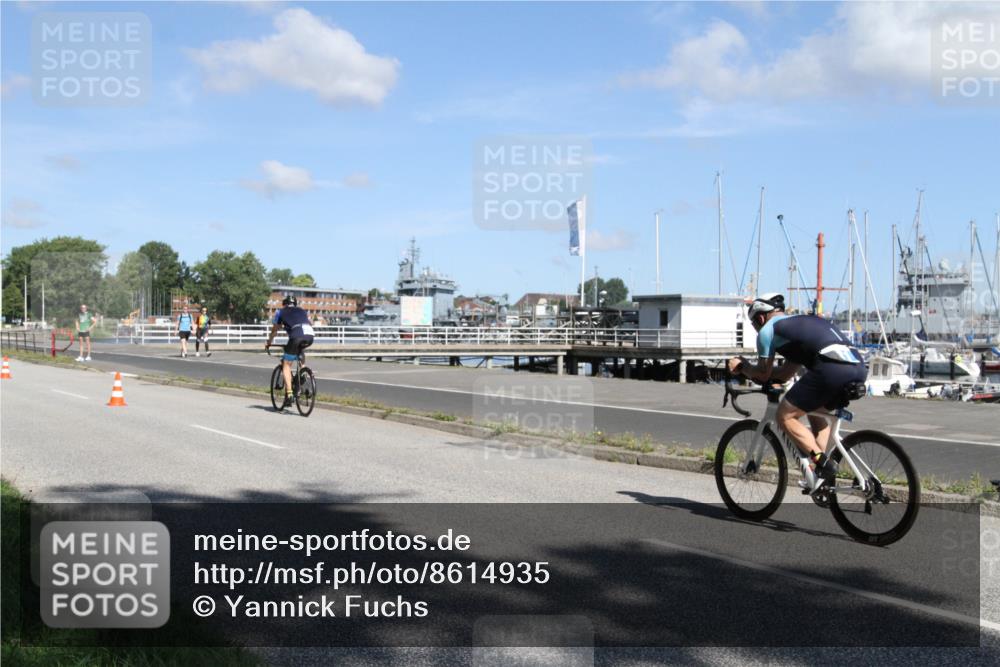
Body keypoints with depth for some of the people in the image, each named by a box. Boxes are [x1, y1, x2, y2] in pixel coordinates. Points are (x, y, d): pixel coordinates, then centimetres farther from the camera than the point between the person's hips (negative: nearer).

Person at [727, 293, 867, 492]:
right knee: (816, 411, 30)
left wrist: (741, 366, 36)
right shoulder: (801, 321, 36)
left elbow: (763, 374, 18)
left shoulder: (768, 329, 13)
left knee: (785, 416, 6)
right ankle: (823, 473, 21)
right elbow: (786, 373, 39)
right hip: (859, 367, 8)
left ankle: (824, 465, -5)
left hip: (831, 369, -8)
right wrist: (750, 369, 43)